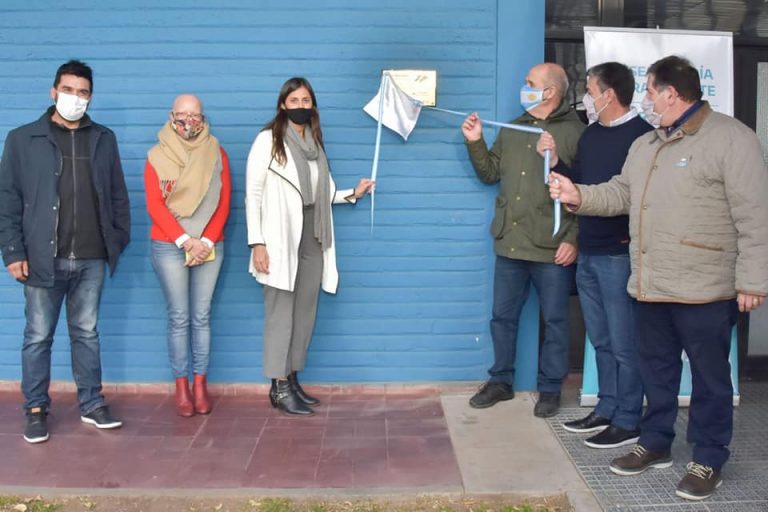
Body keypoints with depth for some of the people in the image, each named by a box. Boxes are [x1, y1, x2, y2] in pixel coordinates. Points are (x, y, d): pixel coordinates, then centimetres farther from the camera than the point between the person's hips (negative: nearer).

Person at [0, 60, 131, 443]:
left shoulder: (104, 139, 9)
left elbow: (118, 195, 11)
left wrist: (119, 239, 3)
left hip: (91, 259, 2)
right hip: (43, 258, -2)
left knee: (87, 333, 12)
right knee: (38, 337, 6)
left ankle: (92, 405, 21)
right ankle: (36, 410, 19)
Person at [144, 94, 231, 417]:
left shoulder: (216, 154, 7)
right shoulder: (157, 156, 2)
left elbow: (224, 203, 2)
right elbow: (154, 206, -4)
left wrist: (206, 241, -9)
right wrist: (185, 240, -13)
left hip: (209, 247, 1)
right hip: (169, 246, -1)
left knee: (201, 317, 4)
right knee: (179, 318, 0)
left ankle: (200, 384, 10)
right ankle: (181, 387, 7)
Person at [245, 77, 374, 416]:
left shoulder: (315, 142, 14)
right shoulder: (268, 140, -3)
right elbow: (253, 194, -7)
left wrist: (353, 194, 5)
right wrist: (257, 243, -14)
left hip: (312, 242, 6)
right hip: (281, 241, -6)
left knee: (305, 313, 8)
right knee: (281, 314, -3)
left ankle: (292, 379, 18)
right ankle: (279, 387, 4)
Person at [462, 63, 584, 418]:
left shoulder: (574, 132, -7)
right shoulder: (512, 130, 13)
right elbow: (490, 174, 17)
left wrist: (573, 239, -14)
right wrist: (475, 143, 3)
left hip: (553, 250, -6)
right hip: (510, 244, 6)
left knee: (554, 321, 7)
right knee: (503, 317, 13)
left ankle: (549, 389, 19)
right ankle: (501, 381, 27)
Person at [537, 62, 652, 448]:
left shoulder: (642, 136, -12)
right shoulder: (590, 134, 13)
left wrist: (633, 239, -18)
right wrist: (554, 161, 4)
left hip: (620, 255, -8)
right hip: (588, 253, 8)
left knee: (624, 343, 0)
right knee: (601, 340, 16)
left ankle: (628, 422, 11)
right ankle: (606, 409, 27)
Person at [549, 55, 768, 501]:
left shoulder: (730, 137, -11)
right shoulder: (645, 145, 15)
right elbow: (621, 194, 19)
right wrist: (579, 196, 2)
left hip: (704, 290, -7)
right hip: (651, 286, 8)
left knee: (709, 378, 5)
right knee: (657, 371, 18)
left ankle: (709, 461, 18)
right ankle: (655, 444, 33)